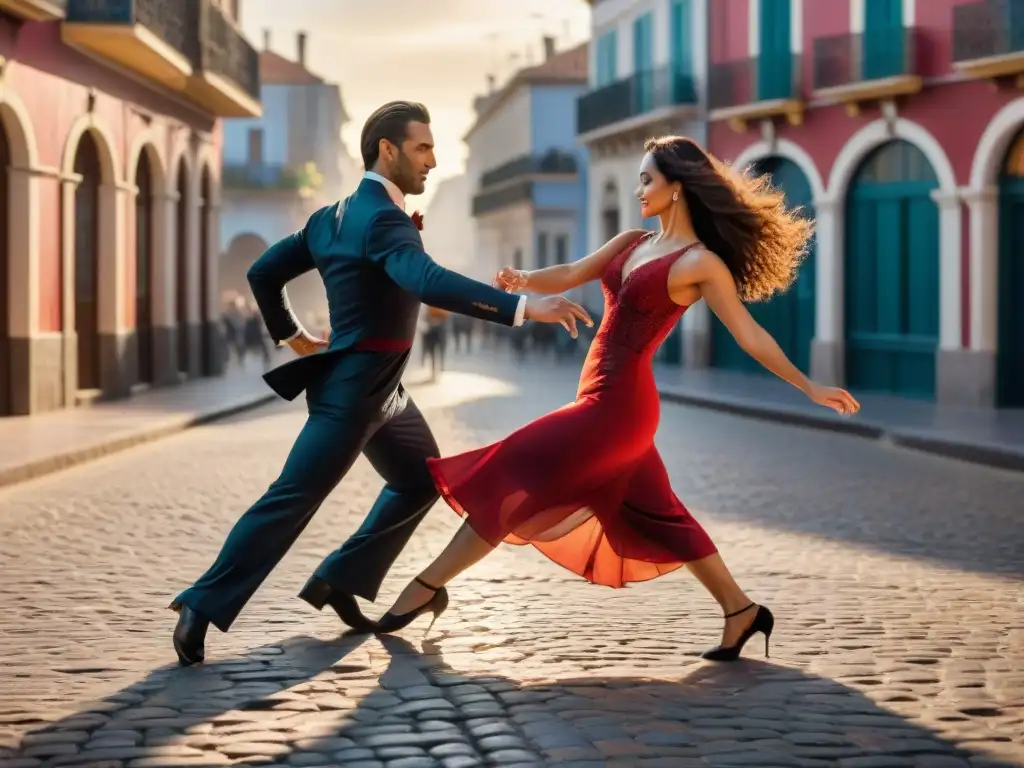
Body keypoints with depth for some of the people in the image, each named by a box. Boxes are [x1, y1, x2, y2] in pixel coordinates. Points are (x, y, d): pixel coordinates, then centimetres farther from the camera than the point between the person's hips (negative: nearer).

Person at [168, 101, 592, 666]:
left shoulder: (332, 216, 10)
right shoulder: (382, 219, -20)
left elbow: (263, 273, 15)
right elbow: (427, 282, -38)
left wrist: (292, 335, 22)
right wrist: (523, 308, -42)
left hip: (376, 387, 10)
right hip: (352, 388, -10)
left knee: (421, 482, 19)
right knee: (293, 500, -9)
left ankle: (340, 580, 21)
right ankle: (204, 606, -6)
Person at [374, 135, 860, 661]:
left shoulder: (701, 263, -11)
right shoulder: (632, 243, 12)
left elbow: (751, 336, -7)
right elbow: (571, 275, 5)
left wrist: (810, 388, -7)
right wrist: (525, 279, -16)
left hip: (617, 404, -9)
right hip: (605, 400, 9)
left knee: (513, 484, -5)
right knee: (650, 513, 16)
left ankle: (428, 587, 4)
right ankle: (741, 612, 23)